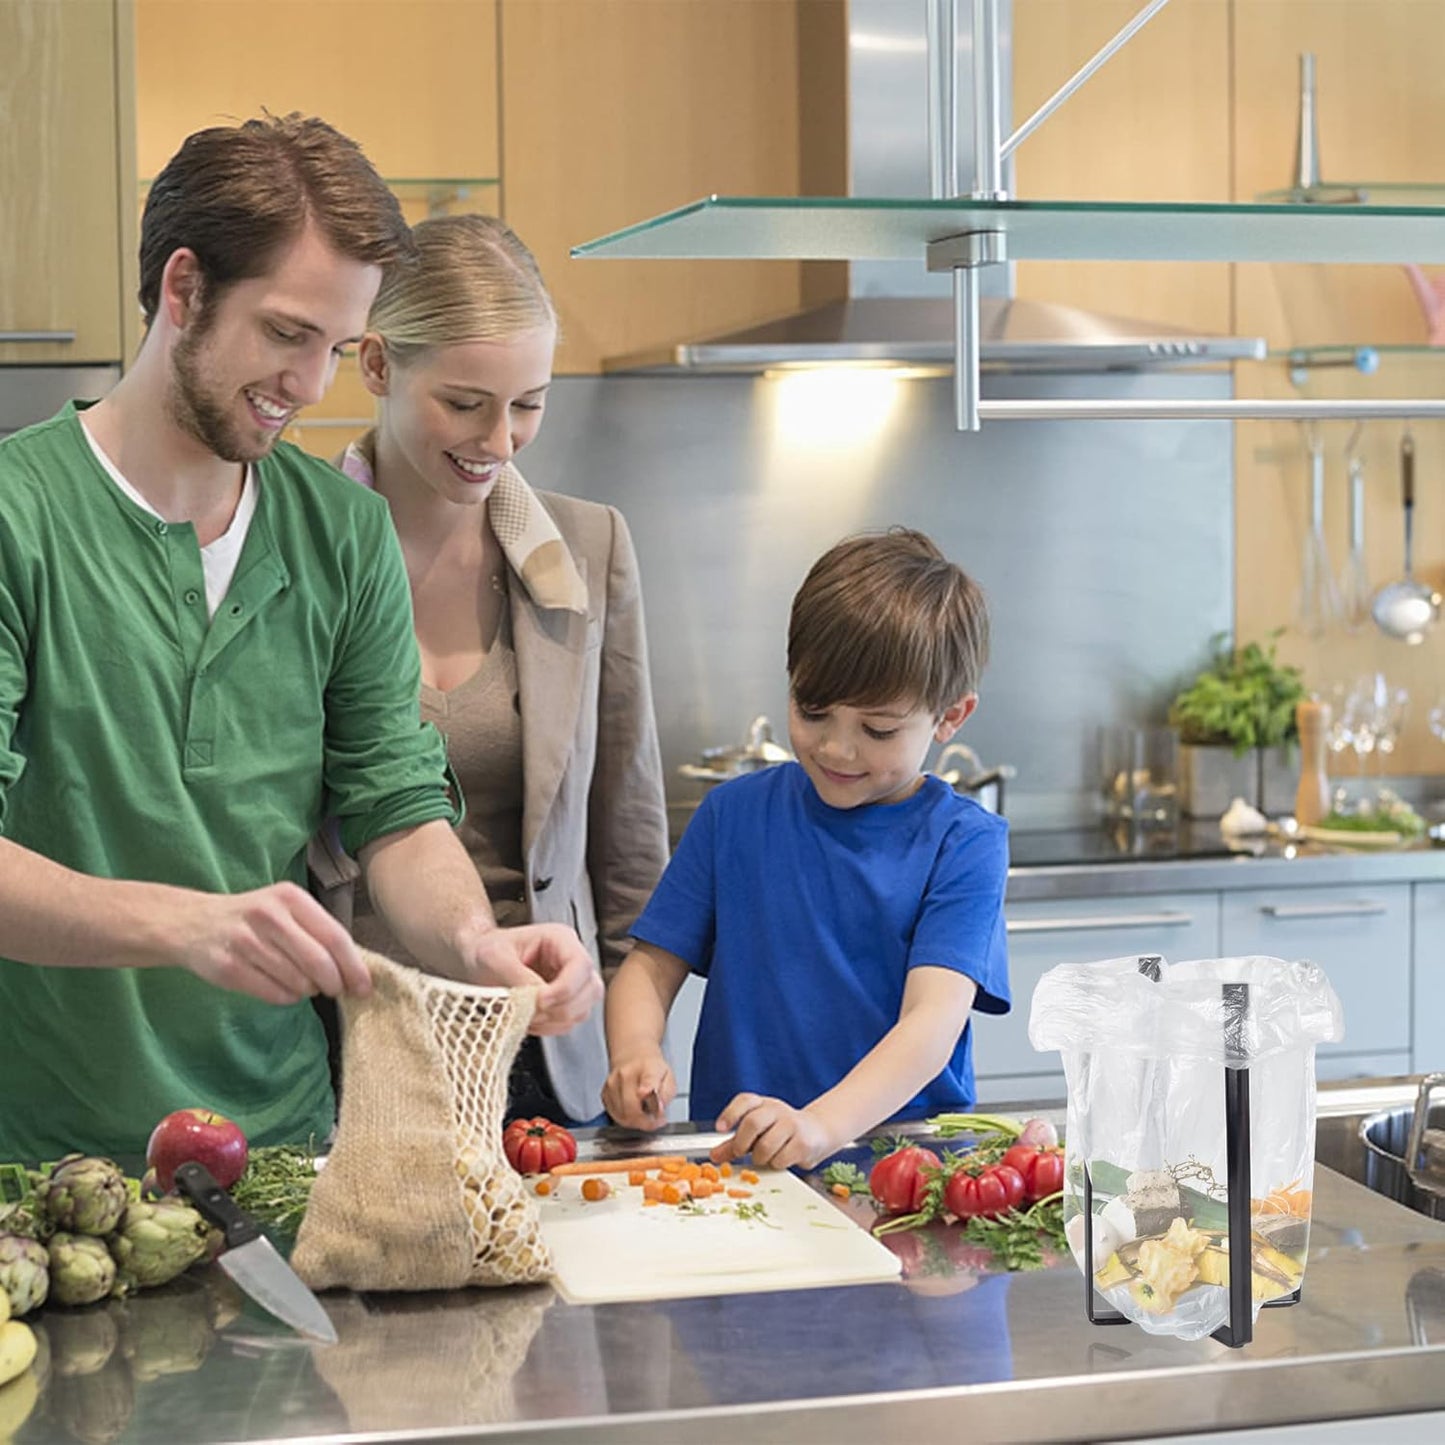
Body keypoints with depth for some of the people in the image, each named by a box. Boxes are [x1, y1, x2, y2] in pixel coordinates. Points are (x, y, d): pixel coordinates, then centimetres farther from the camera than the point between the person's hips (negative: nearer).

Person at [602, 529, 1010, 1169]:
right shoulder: (734, 814, 10)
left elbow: (934, 1018, -13)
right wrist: (636, 1053, -15)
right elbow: (652, 965, 9)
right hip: (731, 1153, 1)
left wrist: (822, 1124, -30)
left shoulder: (963, 843, -2)